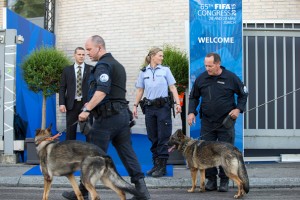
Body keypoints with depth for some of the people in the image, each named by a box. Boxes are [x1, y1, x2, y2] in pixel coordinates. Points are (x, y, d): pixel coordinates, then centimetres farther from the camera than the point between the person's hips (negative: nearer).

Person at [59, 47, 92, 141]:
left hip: (87, 103, -1)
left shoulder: (91, 69, 4)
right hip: (72, 104, 1)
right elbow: (62, 88, 6)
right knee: (70, 131, 4)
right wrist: (62, 103, -5)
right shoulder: (67, 70, 8)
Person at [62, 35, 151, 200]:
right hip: (122, 113, 9)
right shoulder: (117, 64, 21)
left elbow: (102, 91, -25)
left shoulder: (103, 65, -10)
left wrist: (87, 109, -28)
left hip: (107, 116, -9)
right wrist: (94, 105, 27)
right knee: (127, 152, 7)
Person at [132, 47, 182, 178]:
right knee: (152, 137, 6)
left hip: (163, 106, -2)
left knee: (163, 137, -4)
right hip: (149, 107, 2)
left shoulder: (165, 70, 5)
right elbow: (140, 90, 13)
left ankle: (162, 166, -1)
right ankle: (156, 164, 14)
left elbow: (172, 87, 2)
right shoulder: (143, 72, 9)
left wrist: (178, 103, -7)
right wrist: (135, 105, 5)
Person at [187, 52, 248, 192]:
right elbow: (193, 97, 14)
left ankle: (224, 181, 11)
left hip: (226, 122, -2)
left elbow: (243, 94, 9)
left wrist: (238, 109, -5)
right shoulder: (201, 79, 2)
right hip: (207, 122, 2)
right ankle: (211, 179, 10)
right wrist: (191, 112, 0)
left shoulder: (231, 78, -3)